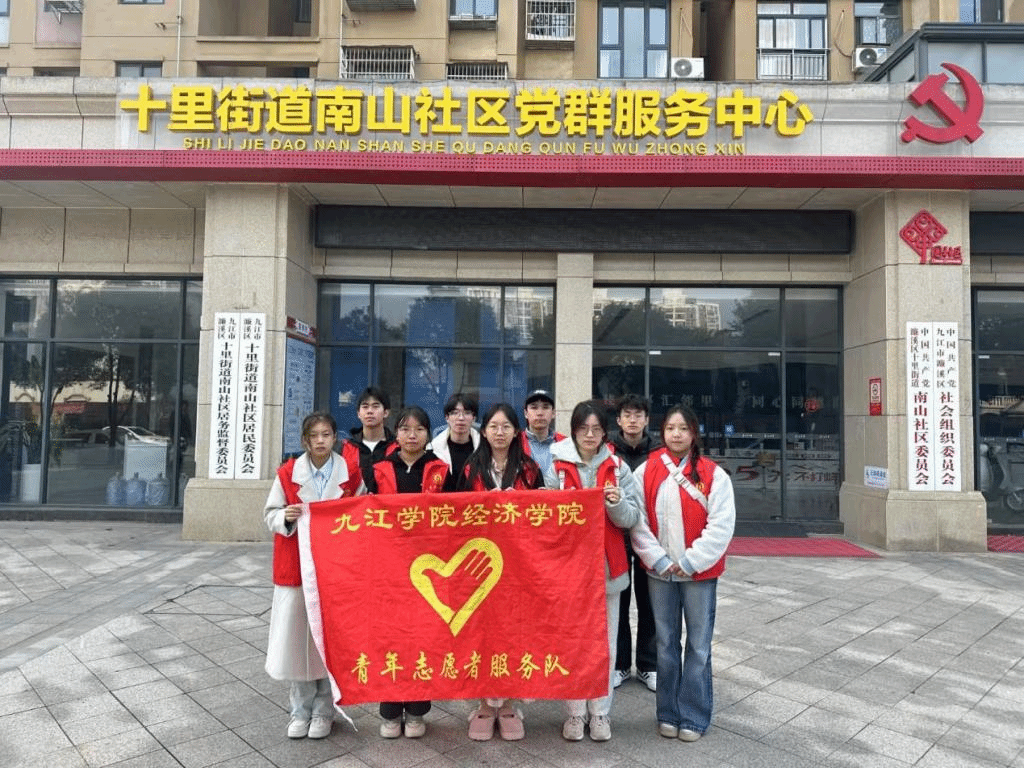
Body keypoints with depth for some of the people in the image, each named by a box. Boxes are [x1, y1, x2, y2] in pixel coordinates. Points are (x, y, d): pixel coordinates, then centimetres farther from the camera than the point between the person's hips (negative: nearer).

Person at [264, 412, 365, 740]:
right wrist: (286, 518, -15)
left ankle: (323, 711, 22)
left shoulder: (350, 472, -2)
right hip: (295, 566, 1)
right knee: (296, 637, 5)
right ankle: (301, 710, 23)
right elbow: (271, 514, 5)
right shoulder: (288, 473, -1)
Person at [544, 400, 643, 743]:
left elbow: (631, 518, 1)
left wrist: (616, 503, -18)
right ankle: (575, 711, 19)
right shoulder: (556, 467, 0)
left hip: (607, 564, 1)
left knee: (605, 640, 8)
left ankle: (600, 711, 22)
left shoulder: (618, 468, 4)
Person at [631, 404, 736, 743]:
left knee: (698, 647, 7)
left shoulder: (713, 474, -5)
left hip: (699, 572, -1)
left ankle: (694, 718, 21)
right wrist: (658, 560, -11)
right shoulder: (646, 471, -1)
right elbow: (637, 521, -3)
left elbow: (721, 525, -9)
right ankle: (668, 714, 27)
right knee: (666, 645, 13)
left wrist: (690, 562, -13)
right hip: (659, 572, 2)